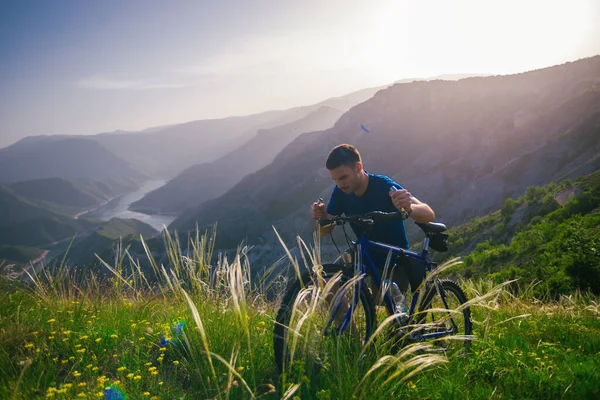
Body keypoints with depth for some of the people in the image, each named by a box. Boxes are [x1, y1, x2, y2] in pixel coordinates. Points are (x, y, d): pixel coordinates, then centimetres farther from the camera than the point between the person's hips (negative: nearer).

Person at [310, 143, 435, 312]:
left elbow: (429, 215, -34)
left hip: (394, 261, -4)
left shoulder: (384, 187, -26)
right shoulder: (341, 192, -12)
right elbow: (325, 231, -9)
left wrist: (409, 207, -57)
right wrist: (321, 216, -33)